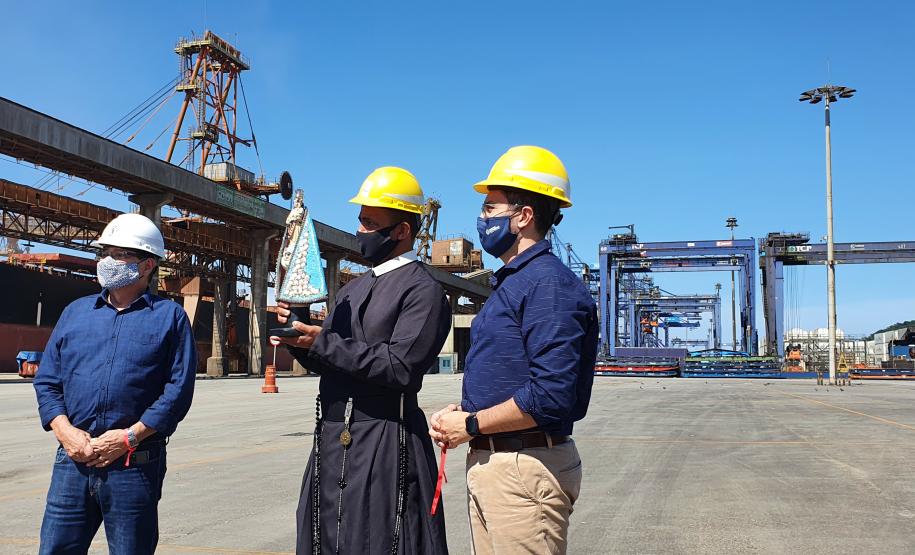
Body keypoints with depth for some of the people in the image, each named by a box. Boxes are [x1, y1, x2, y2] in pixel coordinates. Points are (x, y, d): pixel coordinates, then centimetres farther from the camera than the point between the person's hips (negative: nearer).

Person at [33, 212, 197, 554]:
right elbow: (47, 379, 11)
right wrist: (65, 432, -5)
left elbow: (179, 388, -6)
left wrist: (129, 437, -13)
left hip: (136, 464, -3)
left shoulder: (169, 316, 3)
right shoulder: (76, 312, 15)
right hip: (72, 458, 3)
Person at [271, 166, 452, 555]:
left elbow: (401, 366, -21)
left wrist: (322, 342, -19)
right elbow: (324, 360, 16)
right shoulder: (351, 291, 16)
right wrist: (298, 339, -5)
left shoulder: (424, 291, -9)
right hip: (332, 438, 8)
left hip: (385, 444, -8)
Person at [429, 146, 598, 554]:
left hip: (525, 468, -10)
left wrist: (471, 425, -15)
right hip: (487, 460, 10)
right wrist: (460, 411, 5)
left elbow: (551, 395, -25)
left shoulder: (549, 283, -16)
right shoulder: (508, 283, 15)